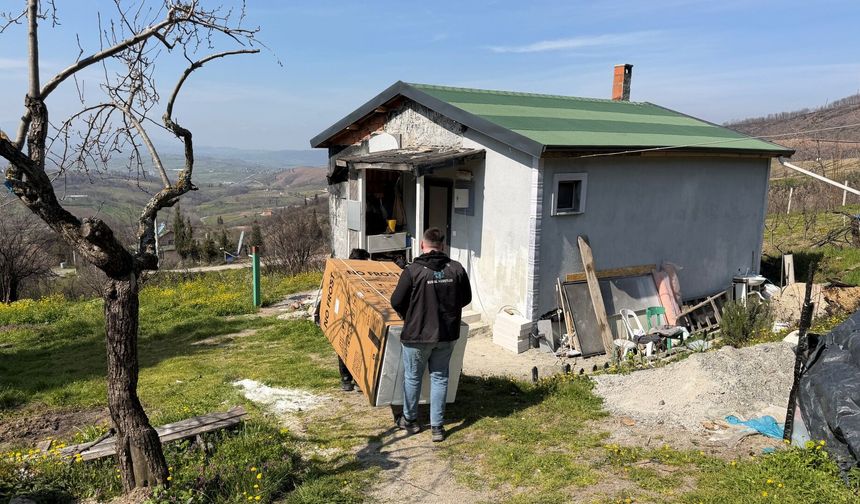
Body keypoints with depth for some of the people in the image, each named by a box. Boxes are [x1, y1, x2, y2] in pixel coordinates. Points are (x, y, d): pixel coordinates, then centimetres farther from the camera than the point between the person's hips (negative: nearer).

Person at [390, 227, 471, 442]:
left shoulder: (413, 270, -16)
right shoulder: (456, 269, -5)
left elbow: (396, 301, -10)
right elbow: (466, 298, 6)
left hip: (417, 334, -3)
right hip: (447, 334, 3)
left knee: (412, 377, 15)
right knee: (440, 377, 14)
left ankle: (410, 420, 31)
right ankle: (437, 426, 18)